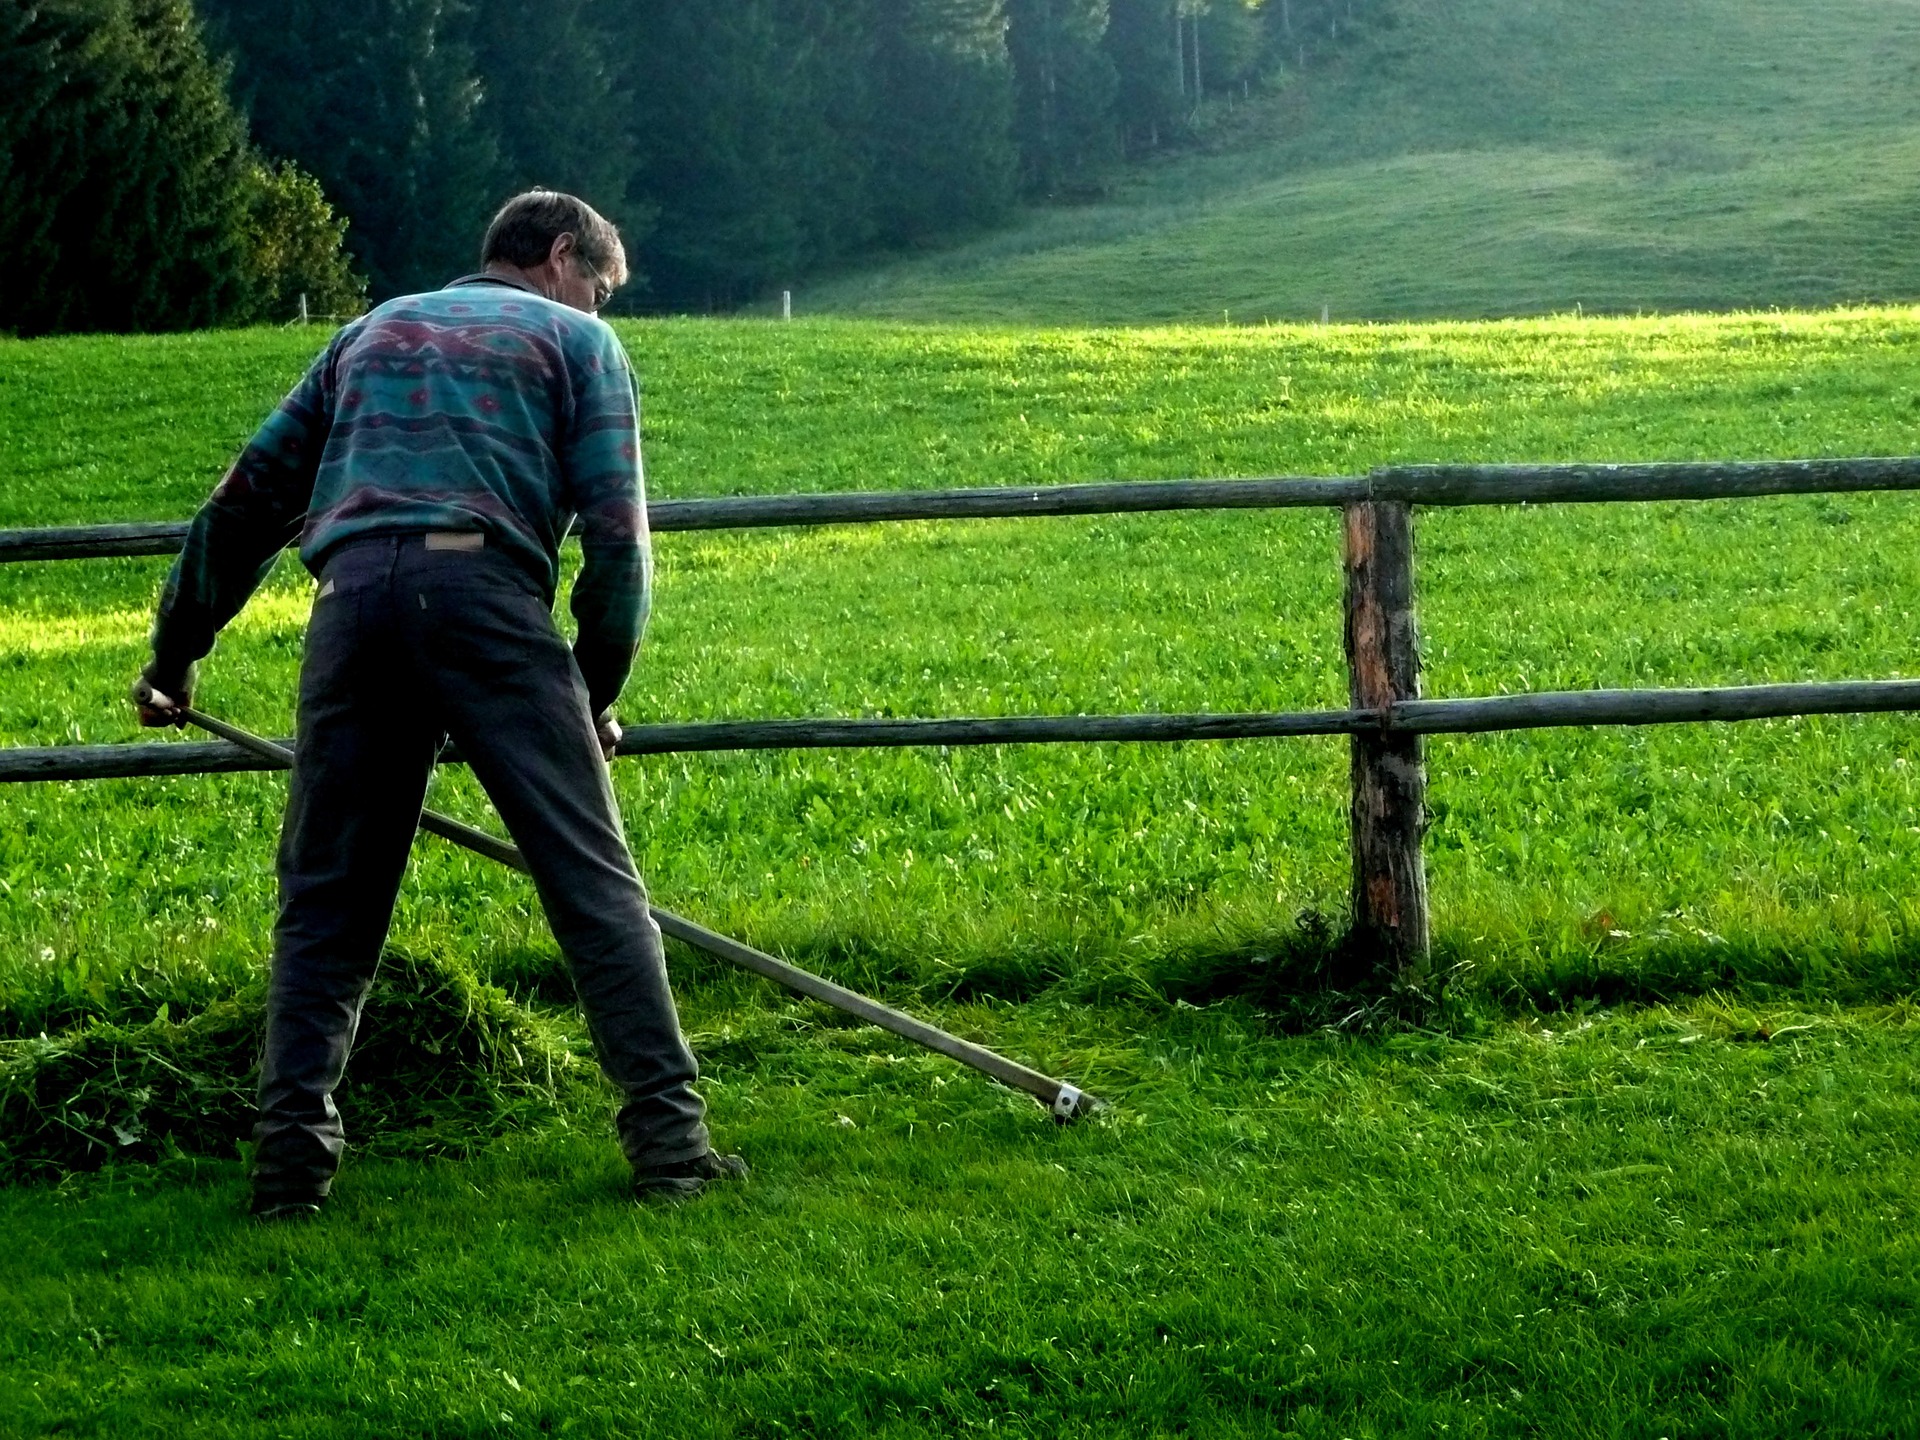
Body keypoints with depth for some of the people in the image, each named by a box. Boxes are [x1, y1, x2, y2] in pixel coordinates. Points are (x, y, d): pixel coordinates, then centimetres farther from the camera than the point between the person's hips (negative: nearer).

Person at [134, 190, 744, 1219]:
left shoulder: (372, 331, 32)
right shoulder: (577, 340, 20)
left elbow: (248, 499, 31)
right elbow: (617, 534, 9)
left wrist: (174, 652, 36)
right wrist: (595, 689, 19)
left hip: (355, 595, 4)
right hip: (487, 592, -3)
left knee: (325, 896, 8)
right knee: (591, 876, -2)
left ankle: (291, 1153, 1)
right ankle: (667, 1137, -7)